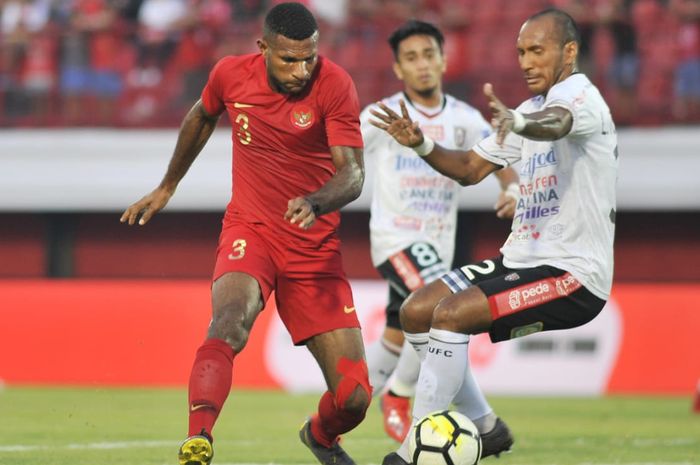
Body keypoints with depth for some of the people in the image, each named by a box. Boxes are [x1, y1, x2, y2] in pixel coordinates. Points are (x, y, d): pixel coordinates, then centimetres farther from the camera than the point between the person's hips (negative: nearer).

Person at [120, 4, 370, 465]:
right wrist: (166, 188, 29)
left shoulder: (334, 85, -14)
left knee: (353, 398, -2)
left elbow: (353, 175, -22)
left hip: (316, 246, 0)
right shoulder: (231, 74, -5)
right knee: (231, 320, -36)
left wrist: (314, 203, -43)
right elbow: (201, 118, 19)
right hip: (250, 231, 0)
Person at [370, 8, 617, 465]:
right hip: (522, 257, 10)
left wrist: (516, 121, -63)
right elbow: (472, 168, 18)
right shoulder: (534, 106, 15)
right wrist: (421, 144, -1)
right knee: (416, 312, 5)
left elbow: (555, 122, -40)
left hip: (574, 273, -10)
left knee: (450, 315, -24)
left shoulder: (579, 94, -14)